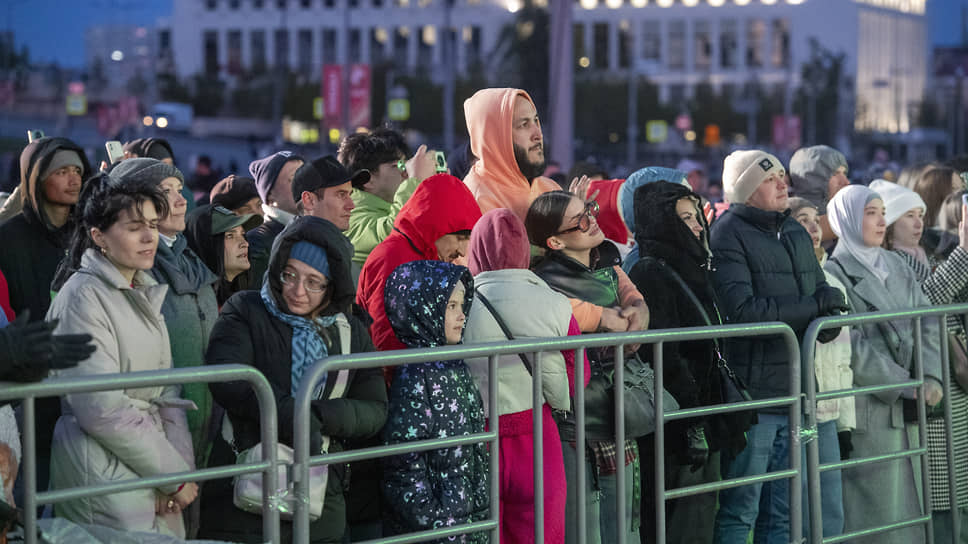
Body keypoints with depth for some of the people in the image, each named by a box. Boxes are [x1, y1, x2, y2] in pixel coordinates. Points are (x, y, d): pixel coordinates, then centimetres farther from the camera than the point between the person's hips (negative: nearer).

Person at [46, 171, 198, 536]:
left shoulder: (145, 294, 12)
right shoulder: (83, 297, -12)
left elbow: (167, 394, 10)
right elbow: (103, 410, -18)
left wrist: (182, 464, -6)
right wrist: (175, 476, -13)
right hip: (106, 475, -7)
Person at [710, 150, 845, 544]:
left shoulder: (795, 233, 17)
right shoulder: (728, 235, -8)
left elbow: (822, 293, 19)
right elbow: (741, 309, -20)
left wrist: (827, 316, -6)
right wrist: (812, 307, -15)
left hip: (795, 391, 8)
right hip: (751, 394, -8)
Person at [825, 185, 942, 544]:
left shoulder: (897, 267, 14)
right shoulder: (835, 273, -6)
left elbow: (926, 321, 8)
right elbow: (852, 346, -14)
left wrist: (931, 376, -8)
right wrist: (903, 385, -15)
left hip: (907, 405, 6)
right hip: (868, 405, -6)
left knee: (908, 499, 8)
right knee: (876, 504, -5)